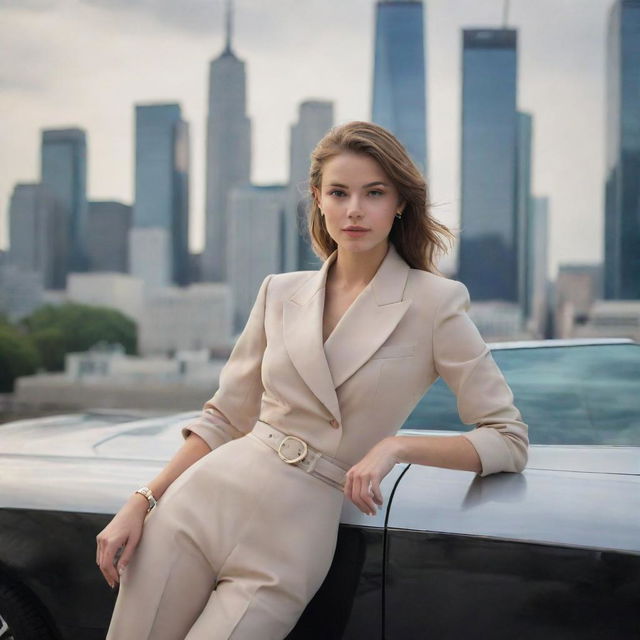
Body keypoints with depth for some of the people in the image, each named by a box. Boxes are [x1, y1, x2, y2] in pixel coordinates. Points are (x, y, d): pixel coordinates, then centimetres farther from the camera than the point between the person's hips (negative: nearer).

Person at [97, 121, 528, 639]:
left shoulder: (434, 303, -5)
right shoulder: (280, 293, 7)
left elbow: (510, 440, -5)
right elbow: (224, 418, 12)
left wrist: (397, 445, -18)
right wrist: (141, 502, 2)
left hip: (290, 544, -3)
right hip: (203, 502, 3)